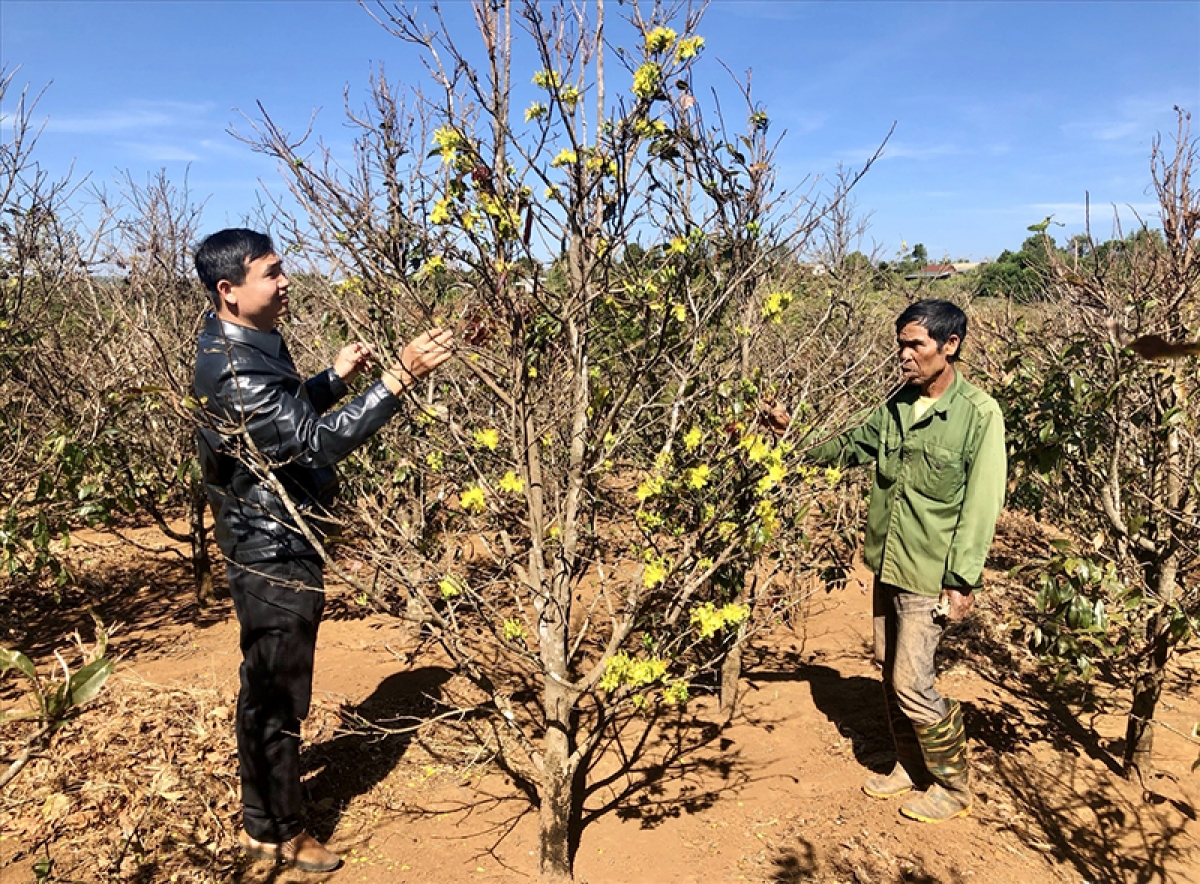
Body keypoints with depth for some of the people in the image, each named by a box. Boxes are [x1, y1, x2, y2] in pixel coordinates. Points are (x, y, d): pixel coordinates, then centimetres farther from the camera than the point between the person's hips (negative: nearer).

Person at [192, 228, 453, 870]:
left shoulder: (248, 344, 7)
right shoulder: (233, 373, -26)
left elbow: (289, 417, 20)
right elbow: (319, 440, -33)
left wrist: (337, 375, 5)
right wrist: (400, 377, -37)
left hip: (274, 545, 10)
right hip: (273, 556, -10)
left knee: (269, 690, 22)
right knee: (276, 695, 6)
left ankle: (262, 814, 40)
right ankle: (276, 832, 25)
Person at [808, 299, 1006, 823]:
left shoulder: (979, 414, -13)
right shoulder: (897, 405, 5)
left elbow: (980, 506, -14)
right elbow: (849, 447, 16)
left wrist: (962, 581, -16)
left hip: (929, 576, -7)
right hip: (887, 565, 7)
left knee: (912, 684, -3)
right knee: (890, 675, 15)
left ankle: (953, 788, 19)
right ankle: (911, 767, 35)